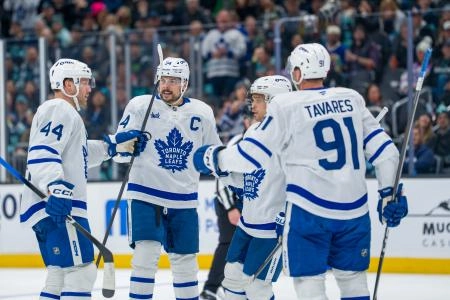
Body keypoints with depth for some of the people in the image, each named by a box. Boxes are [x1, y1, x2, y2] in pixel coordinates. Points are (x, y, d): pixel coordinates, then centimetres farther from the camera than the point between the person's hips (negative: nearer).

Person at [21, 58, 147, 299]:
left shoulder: (66, 113, 25)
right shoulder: (59, 110, -9)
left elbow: (77, 153, 33)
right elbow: (42, 153, -22)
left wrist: (115, 145, 25)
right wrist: (56, 187, -34)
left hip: (58, 207, 11)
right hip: (57, 207, -11)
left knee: (60, 274, 16)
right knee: (81, 271, -14)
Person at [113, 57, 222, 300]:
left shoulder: (202, 112, 4)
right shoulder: (139, 106, -4)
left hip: (184, 200, 3)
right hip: (146, 195, -3)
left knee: (185, 260, 11)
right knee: (146, 254, -14)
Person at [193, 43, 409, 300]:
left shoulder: (286, 105, -6)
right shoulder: (352, 99, 7)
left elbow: (252, 156, -6)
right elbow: (384, 149, 7)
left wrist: (213, 158, 10)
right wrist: (389, 192, 15)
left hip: (309, 209, -5)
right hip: (355, 209, 5)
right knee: (353, 278, 16)